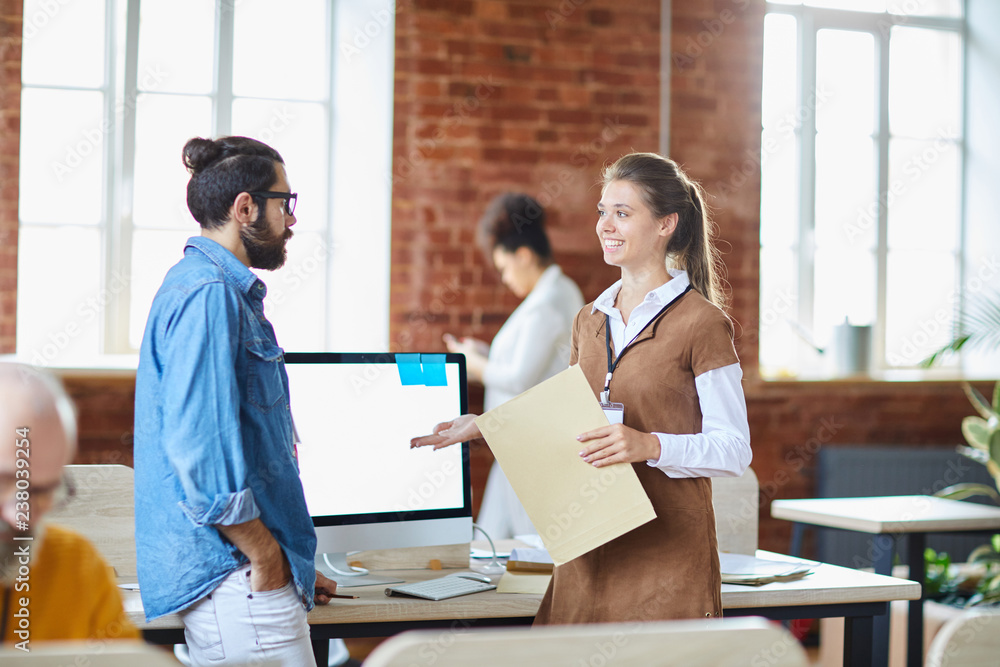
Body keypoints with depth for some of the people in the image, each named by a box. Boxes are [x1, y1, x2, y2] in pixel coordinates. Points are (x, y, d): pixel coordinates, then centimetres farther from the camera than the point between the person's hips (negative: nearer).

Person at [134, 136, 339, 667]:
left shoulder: (214, 288, 19)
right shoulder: (208, 296, -14)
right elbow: (200, 447, -22)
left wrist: (291, 562, 22)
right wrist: (267, 557, -16)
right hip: (235, 579, -10)